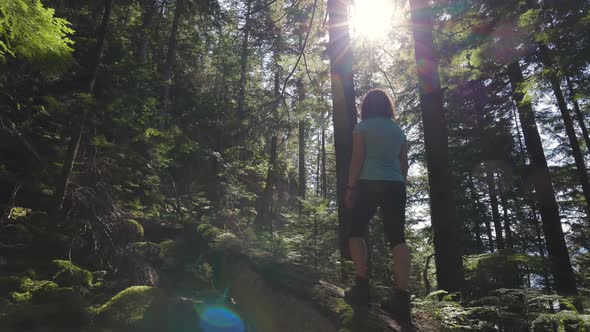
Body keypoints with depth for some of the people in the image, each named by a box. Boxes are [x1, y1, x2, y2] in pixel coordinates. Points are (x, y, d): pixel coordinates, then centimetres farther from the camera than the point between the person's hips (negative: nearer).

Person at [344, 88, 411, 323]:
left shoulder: (362, 127, 3)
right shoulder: (398, 130, 17)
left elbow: (357, 159, -5)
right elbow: (404, 164, 15)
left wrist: (350, 187, -2)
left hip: (369, 184, -4)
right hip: (395, 186, 4)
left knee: (356, 232, 7)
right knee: (397, 238, -1)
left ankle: (362, 285, -4)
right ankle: (401, 297, -7)